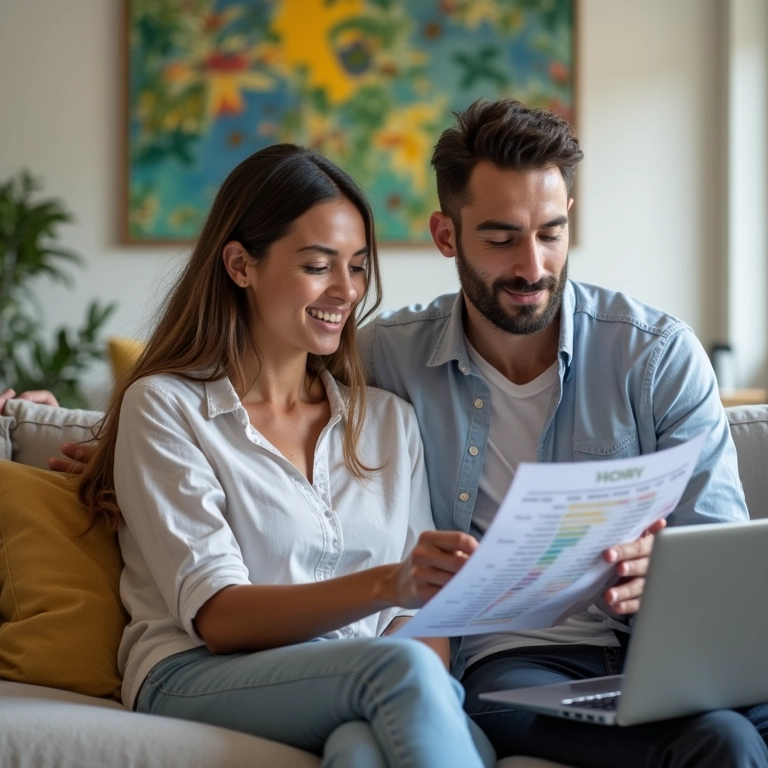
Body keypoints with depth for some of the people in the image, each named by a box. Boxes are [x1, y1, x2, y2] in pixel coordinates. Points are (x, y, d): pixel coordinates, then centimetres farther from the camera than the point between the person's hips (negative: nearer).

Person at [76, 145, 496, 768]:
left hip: (364, 687, 3)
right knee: (399, 667, -35)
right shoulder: (165, 406, 4)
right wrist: (386, 583, -24)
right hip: (197, 682, -2)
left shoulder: (389, 420, 20)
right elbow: (216, 616, -8)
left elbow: (422, 606, 12)